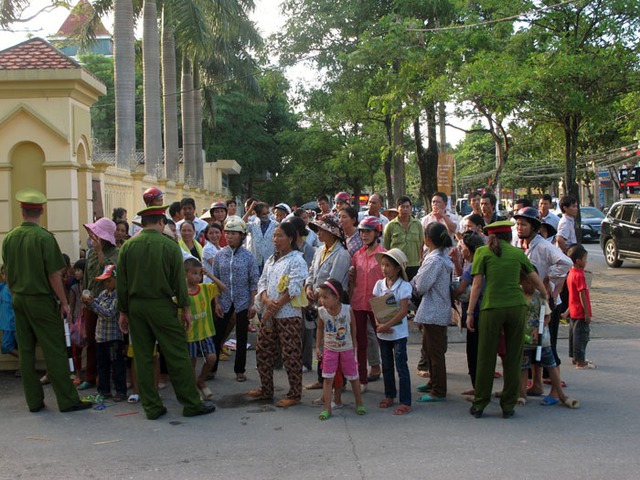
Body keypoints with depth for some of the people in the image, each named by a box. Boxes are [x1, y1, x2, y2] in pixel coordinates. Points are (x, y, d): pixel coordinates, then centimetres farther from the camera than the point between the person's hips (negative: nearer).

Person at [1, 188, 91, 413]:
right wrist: (64, 301, -6)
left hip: (18, 300, 6)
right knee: (55, 351, -1)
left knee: (26, 351, 10)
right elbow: (54, 274, -15)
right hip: (41, 300, -6)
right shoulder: (44, 237, -14)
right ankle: (67, 400, 2)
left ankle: (34, 401, 16)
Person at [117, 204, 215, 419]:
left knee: (143, 358, 8)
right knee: (177, 356, 2)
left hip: (135, 306, 4)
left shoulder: (128, 246, 2)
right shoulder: (169, 246, -7)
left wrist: (123, 311, 12)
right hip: (162, 306, -3)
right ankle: (191, 403, 7)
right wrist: (185, 308, 3)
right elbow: (179, 280, -6)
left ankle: (151, 407, 13)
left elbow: (122, 283, 4)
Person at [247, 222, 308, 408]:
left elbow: (293, 289, -16)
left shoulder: (297, 260, -9)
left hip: (289, 315, -8)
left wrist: (275, 307, -15)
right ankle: (266, 390, 25)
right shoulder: (271, 260, 15)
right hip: (269, 314, 8)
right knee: (263, 351, 12)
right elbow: (262, 282, 11)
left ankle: (294, 394, 7)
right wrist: (266, 300, -9)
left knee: (290, 356, -2)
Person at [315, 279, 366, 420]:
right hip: (329, 349, 1)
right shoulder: (321, 311, -16)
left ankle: (359, 404, 30)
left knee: (353, 377, 12)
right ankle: (327, 408, 7)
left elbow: (353, 326, -2)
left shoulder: (348, 309, -19)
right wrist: (318, 347, -1)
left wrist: (354, 342, 6)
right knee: (328, 378, 0)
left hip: (347, 348, -1)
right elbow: (320, 329, 0)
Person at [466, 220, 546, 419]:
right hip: (517, 306, 2)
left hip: (492, 308, -2)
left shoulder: (483, 252, 5)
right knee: (513, 357, 10)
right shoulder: (518, 253, 11)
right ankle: (508, 406, 15)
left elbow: (477, 284, 0)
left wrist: (470, 312, 4)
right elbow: (536, 280, 18)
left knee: (486, 357, 7)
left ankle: (479, 405, 15)